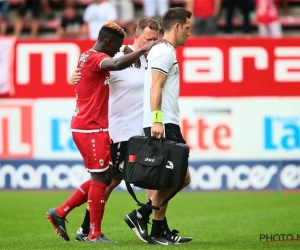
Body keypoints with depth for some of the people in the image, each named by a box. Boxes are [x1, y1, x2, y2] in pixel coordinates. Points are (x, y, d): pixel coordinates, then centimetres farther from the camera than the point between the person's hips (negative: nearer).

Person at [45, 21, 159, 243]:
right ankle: (95, 234, 2)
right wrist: (144, 50, -35)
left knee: (104, 177, 14)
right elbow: (116, 64, -36)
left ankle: (60, 213, 17)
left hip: (86, 127, 10)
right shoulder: (96, 58, -15)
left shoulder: (88, 57, 16)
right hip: (91, 129, -10)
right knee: (100, 177, -4)